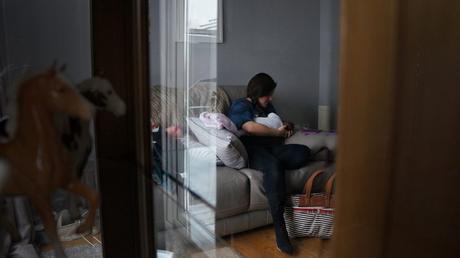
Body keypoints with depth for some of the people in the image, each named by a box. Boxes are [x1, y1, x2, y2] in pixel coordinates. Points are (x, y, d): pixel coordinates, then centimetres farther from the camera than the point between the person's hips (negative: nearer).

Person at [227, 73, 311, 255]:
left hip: (270, 148, 7)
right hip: (250, 149, -7)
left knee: (303, 152, -22)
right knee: (273, 166, -40)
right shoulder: (240, 106, 5)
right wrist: (277, 132, -6)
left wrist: (285, 127, 10)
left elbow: (278, 125, 35)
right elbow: (250, 127, -14)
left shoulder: (267, 107, 28)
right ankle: (280, 231, -42)